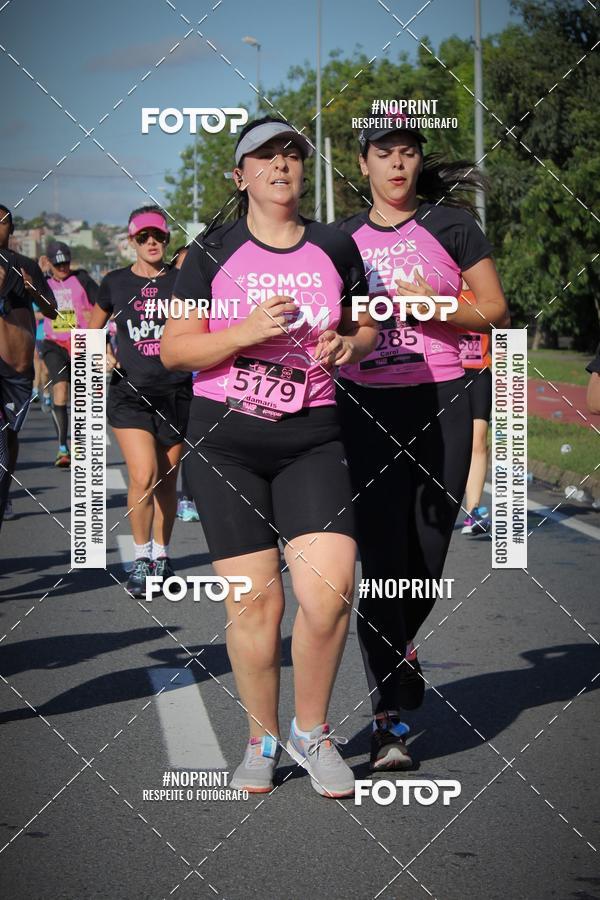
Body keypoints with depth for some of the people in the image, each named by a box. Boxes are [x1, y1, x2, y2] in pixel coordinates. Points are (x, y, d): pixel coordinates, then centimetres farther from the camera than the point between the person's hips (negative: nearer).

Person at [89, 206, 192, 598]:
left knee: (167, 481, 8)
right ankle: (141, 558, 0)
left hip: (175, 392, 1)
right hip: (129, 392, -1)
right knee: (143, 476, -16)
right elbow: (92, 330, 19)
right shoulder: (115, 283, 5)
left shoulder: (181, 281, 3)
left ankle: (161, 556, 24)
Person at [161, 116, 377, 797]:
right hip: (224, 440, -1)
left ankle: (311, 732, 8)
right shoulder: (212, 252, 3)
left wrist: (349, 345, -3)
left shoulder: (335, 248, 9)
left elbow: (364, 328, 21)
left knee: (330, 588, -14)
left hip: (310, 438, 1)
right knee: (254, 598, -4)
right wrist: (244, 332, -16)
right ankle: (262, 740, 17)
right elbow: (173, 350, -1)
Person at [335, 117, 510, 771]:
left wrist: (432, 306, -14)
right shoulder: (341, 238, 11)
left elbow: (495, 311, 1)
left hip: (439, 404, 0)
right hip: (364, 407, 1)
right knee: (382, 556, -8)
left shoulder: (451, 225, 3)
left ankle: (399, 646, 38)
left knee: (429, 551, 6)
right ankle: (389, 718, -5)